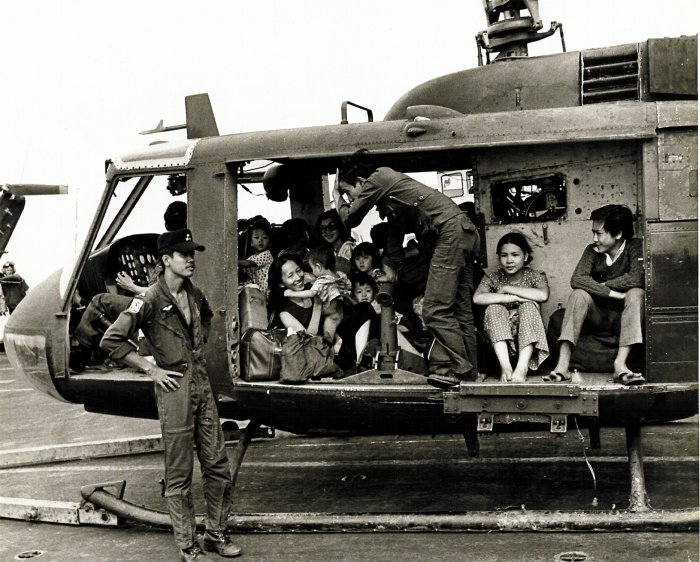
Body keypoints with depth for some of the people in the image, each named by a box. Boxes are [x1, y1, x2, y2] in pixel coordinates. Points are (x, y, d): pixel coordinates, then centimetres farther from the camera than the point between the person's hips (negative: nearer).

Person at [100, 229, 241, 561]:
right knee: (179, 475, 3)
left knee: (217, 465, 10)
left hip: (203, 385, 7)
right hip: (175, 389, -7)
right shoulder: (150, 300, -13)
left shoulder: (194, 295, 8)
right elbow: (111, 341, -15)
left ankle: (216, 535, 25)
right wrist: (151, 369, -13)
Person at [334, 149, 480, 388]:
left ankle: (462, 368, -10)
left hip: (451, 230, -10)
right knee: (460, 308, 9)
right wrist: (390, 267, 29)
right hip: (466, 232, 10)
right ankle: (469, 370, 11)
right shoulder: (388, 185, 24)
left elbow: (350, 219, 4)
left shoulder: (376, 180, -3)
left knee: (435, 309, -10)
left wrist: (337, 197, 22)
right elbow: (395, 231, 27)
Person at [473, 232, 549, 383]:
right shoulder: (492, 278, 5)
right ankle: (505, 365, -38)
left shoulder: (534, 276, 4)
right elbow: (477, 298, -20)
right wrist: (515, 298, -23)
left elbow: (543, 295, -22)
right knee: (494, 308, -23)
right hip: (500, 338, 1)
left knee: (529, 305, -25)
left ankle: (522, 367, -40)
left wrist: (507, 289, -15)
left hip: (528, 336, 0)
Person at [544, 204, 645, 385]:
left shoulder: (635, 247, -6)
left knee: (636, 293, -30)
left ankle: (620, 364, -41)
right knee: (579, 294, -25)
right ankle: (562, 365, -38)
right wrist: (611, 292, -25)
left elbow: (635, 279, -24)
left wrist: (599, 286, -13)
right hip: (598, 315, 2)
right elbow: (577, 279, -16)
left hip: (624, 316, -2)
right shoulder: (592, 251, 1)